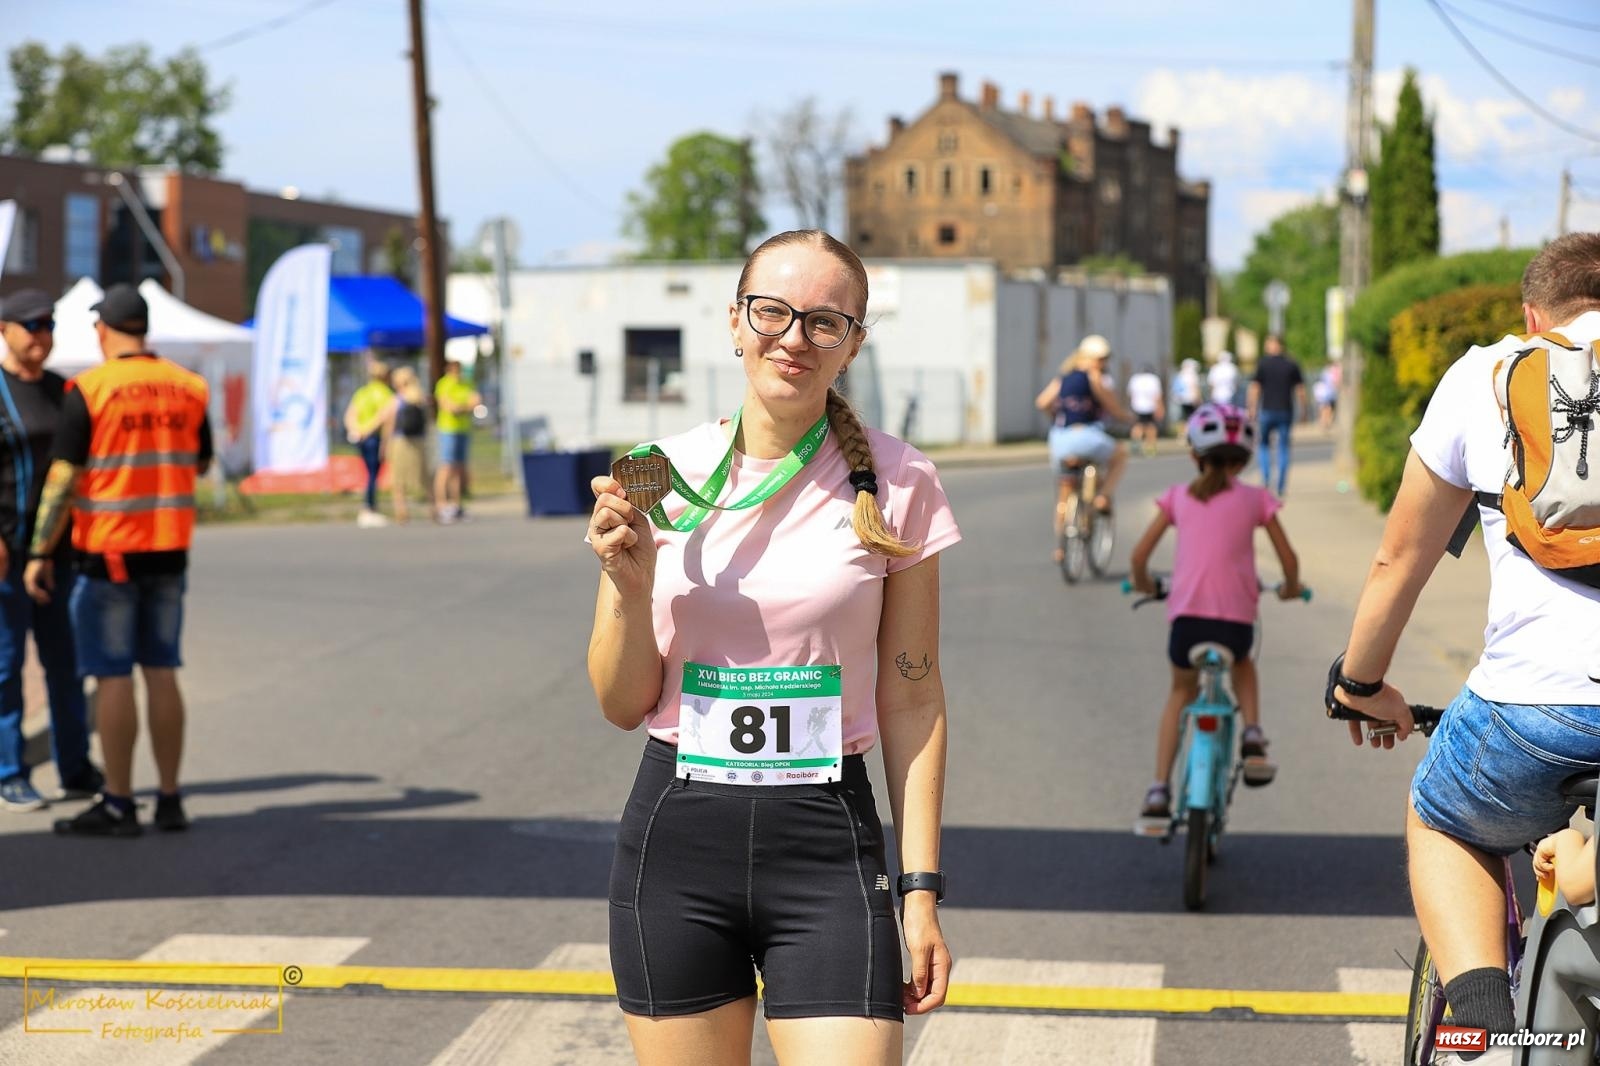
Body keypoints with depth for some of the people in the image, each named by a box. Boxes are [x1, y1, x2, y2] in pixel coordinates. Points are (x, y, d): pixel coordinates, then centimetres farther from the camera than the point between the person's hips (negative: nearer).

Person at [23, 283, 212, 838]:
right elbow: (199, 464, 16)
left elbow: (63, 479, -13)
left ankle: (118, 805, 2)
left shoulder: (89, 390, -11)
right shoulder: (187, 387, 3)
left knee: (113, 676, 0)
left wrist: (40, 554, -8)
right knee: (161, 672, 10)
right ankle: (169, 799, 12)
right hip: (169, 549, 5)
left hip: (109, 552, -5)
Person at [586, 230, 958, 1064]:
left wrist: (921, 890, -2)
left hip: (826, 842, -2)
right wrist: (631, 589, -13)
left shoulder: (895, 485, -2)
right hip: (676, 836, 2)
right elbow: (623, 706, 5)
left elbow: (912, 701, 2)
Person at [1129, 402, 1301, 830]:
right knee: (1242, 665, 35)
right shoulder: (1254, 499, 10)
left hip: (1187, 615, 0)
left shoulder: (1179, 496, 11)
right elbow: (1288, 557, 11)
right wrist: (1291, 587, 31)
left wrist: (1143, 583, 30)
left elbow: (1140, 553, 10)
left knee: (1181, 692, 24)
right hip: (1236, 619, 0)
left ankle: (1158, 793, 11)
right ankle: (1252, 737, 11)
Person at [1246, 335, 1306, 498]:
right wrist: (1303, 410, 10)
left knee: (1265, 444, 16)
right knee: (1284, 448, 7)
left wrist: (1252, 410, -1)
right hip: (1286, 411, 1)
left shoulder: (1263, 364, -2)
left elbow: (1254, 388, -5)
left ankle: (1266, 478, -2)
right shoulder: (1292, 364, 3)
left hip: (1267, 411, -1)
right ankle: (1281, 488, 5)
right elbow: (1300, 389, 2)